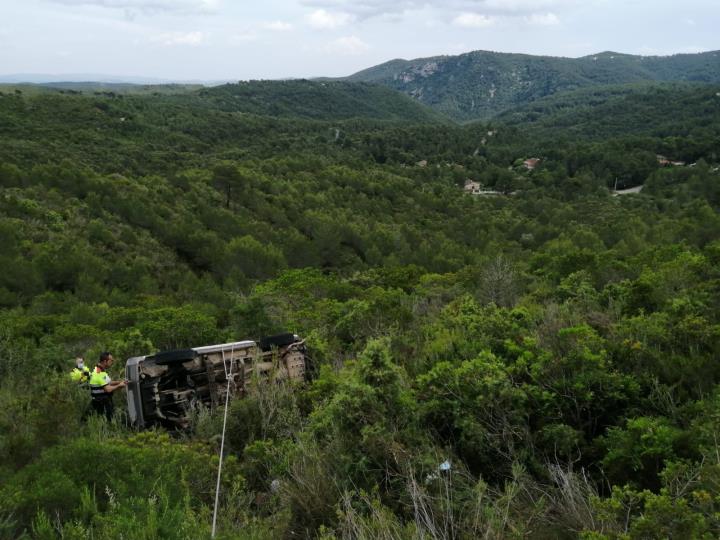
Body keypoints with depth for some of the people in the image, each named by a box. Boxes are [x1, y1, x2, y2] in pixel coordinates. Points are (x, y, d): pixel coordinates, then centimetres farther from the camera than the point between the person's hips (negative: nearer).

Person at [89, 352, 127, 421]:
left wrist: (120, 382, 7)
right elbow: (108, 389, -26)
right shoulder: (100, 374, -23)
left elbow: (107, 383, 18)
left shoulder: (97, 370, 11)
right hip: (102, 403, -11)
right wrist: (119, 386, -11)